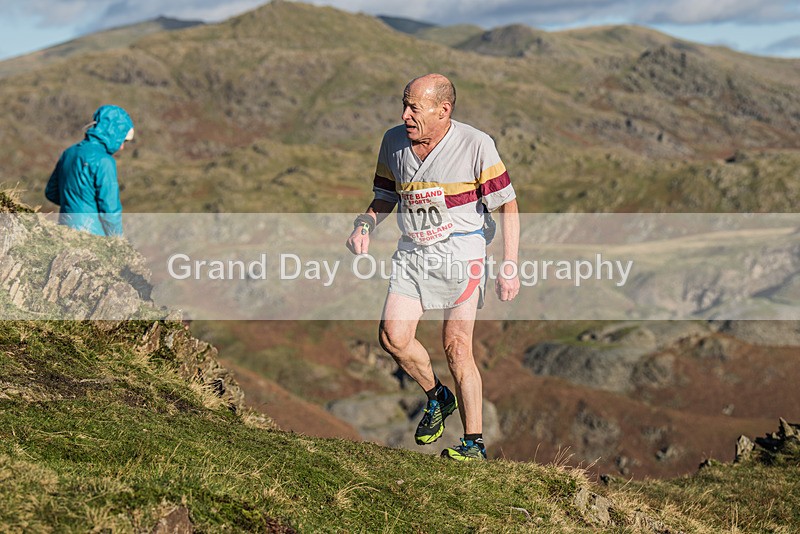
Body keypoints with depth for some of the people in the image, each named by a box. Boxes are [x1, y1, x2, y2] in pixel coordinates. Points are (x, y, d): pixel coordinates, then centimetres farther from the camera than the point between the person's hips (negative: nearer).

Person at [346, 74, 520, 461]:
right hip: (412, 252, 5)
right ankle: (437, 397, 17)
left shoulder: (476, 145, -12)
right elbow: (385, 197, 16)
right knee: (393, 336, -11)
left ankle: (475, 442, 4)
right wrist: (364, 225, -5)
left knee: (457, 346, -7)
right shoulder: (394, 141, 2)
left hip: (461, 253, -4)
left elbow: (508, 206, -5)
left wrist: (509, 267, -9)